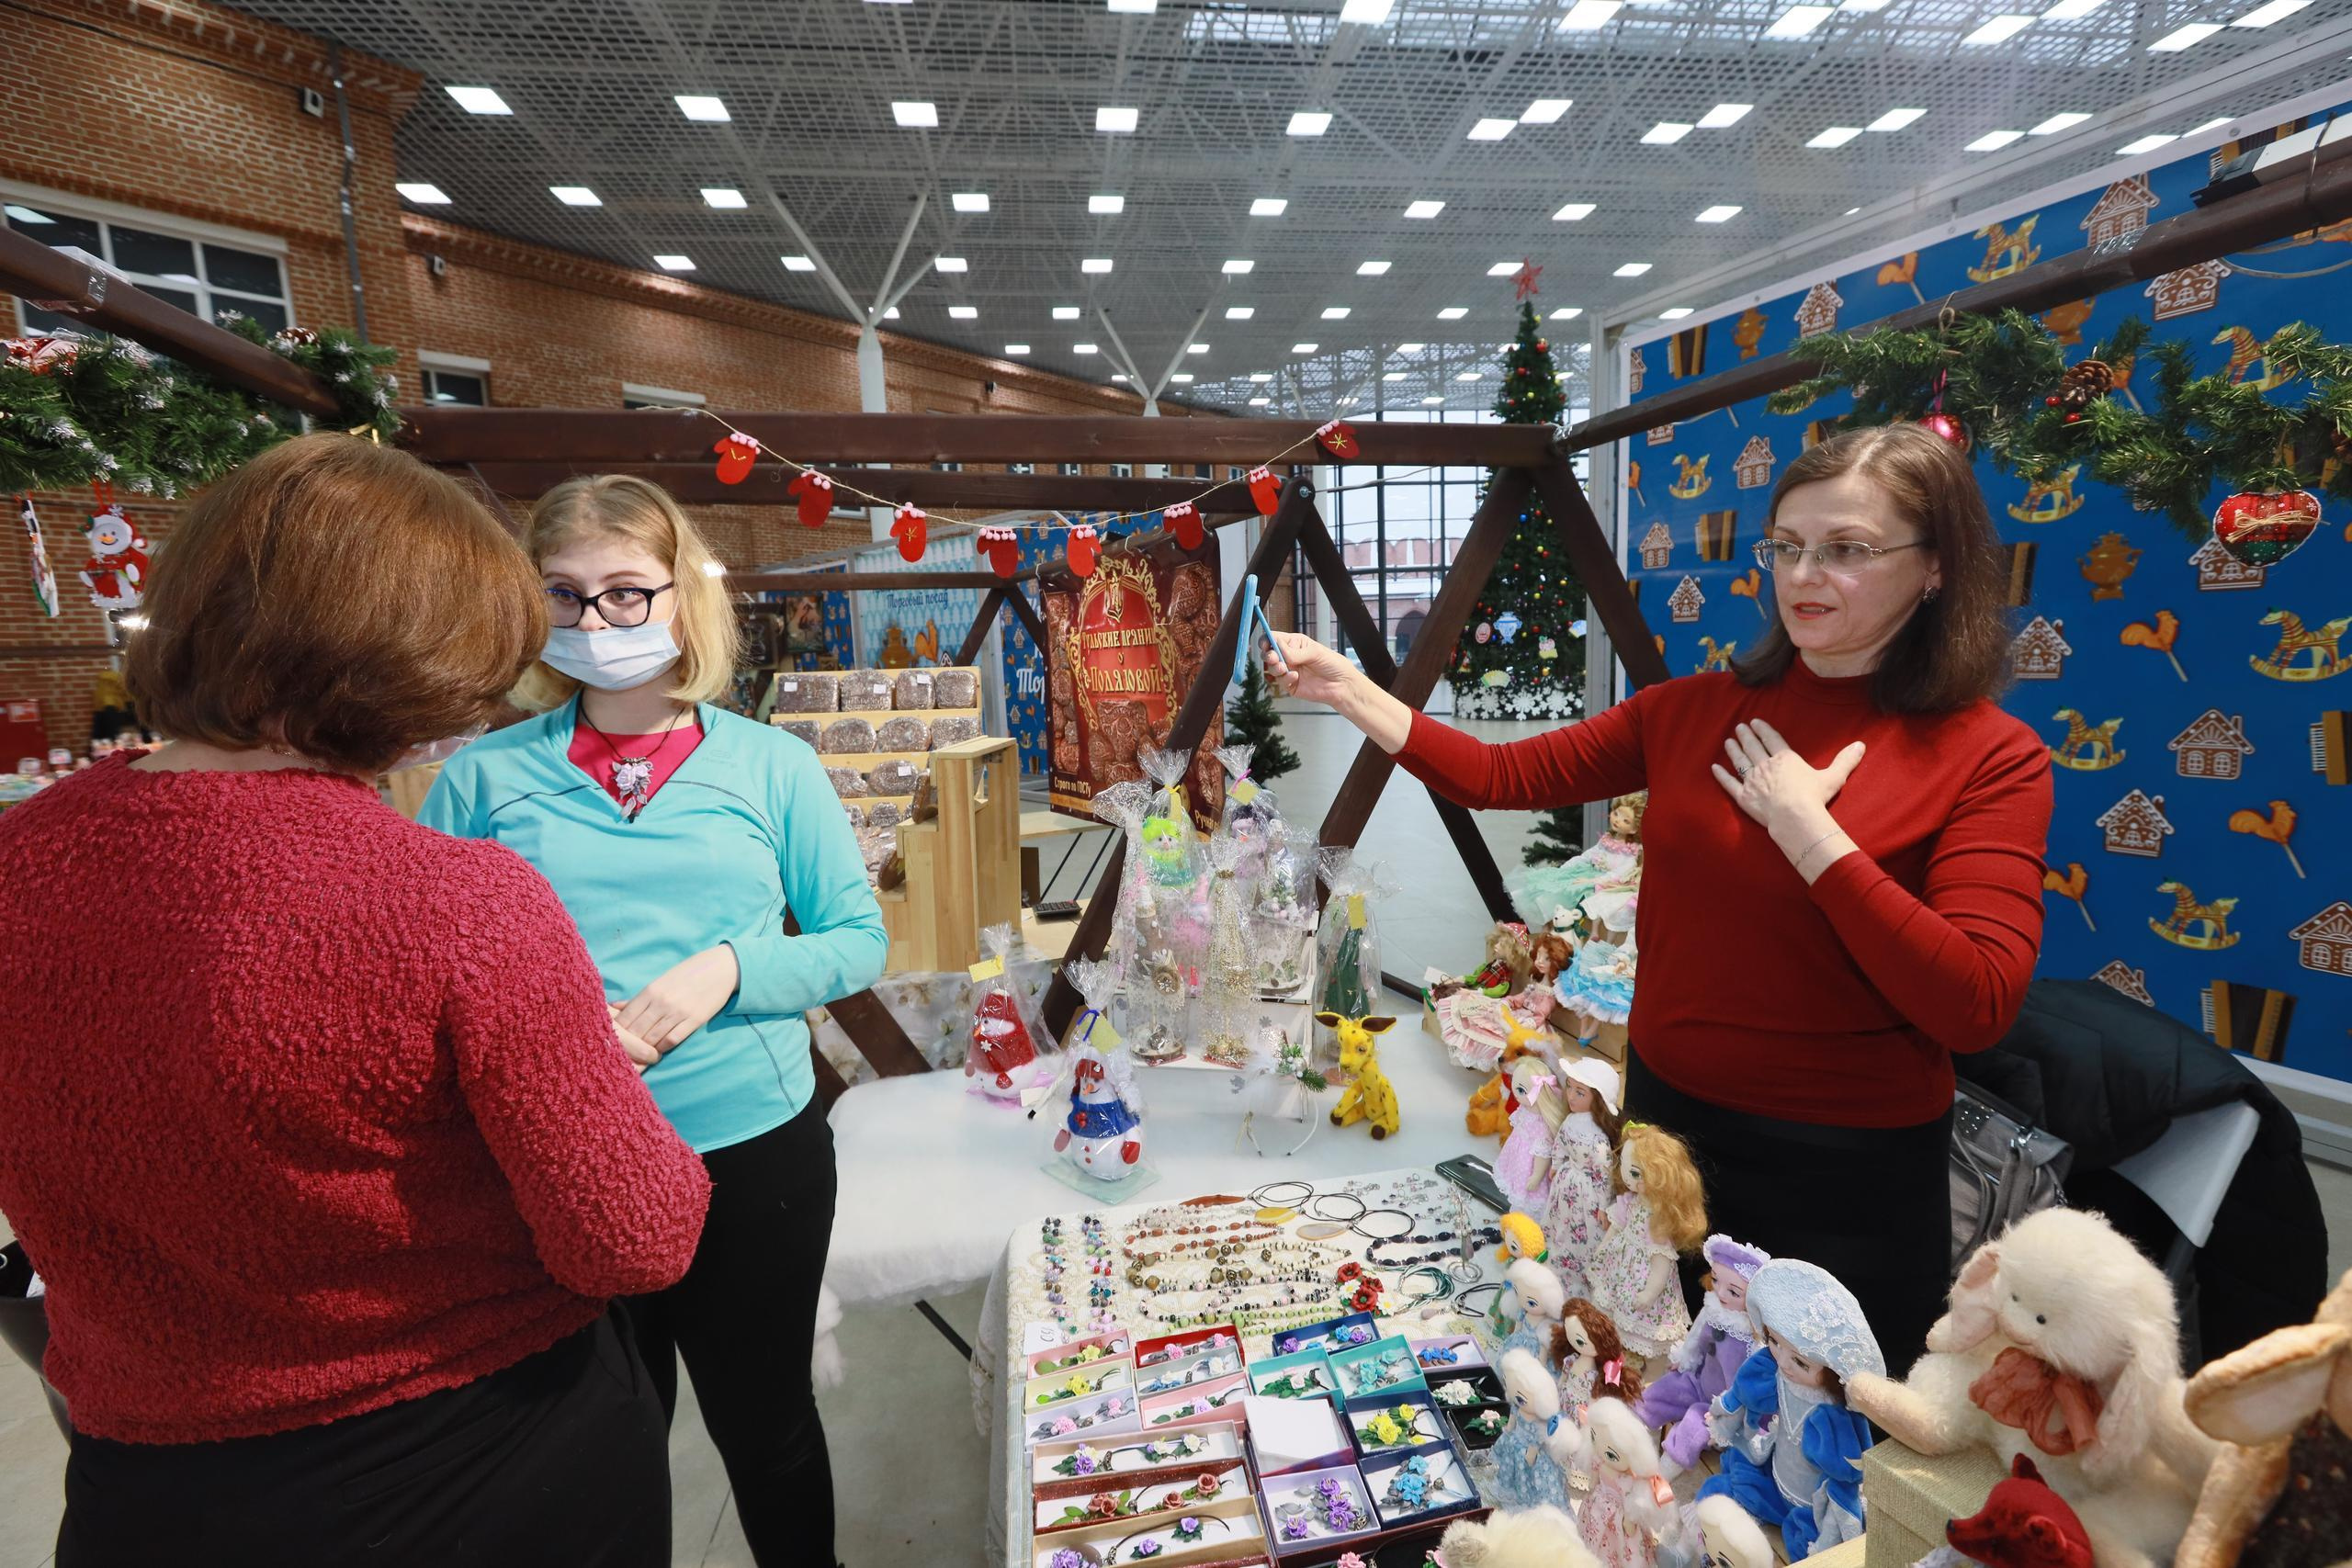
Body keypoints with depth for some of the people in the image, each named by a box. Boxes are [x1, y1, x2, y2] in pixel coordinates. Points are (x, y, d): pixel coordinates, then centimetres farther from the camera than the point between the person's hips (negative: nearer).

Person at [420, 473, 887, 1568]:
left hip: (755, 1149, 0)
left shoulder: (772, 765, -3)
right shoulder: (485, 775, -2)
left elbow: (858, 941, -2)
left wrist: (728, 969, -18)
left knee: (764, 1423, 21)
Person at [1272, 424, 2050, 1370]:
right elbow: (1504, 777, -5)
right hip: (1665, 1118, 4)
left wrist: (1807, 828, -24)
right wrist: (1347, 689, -13)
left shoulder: (1992, 758, -13)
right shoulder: (1698, 708, -2)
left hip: (1846, 1175, -3)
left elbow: (1977, 1007, -22)